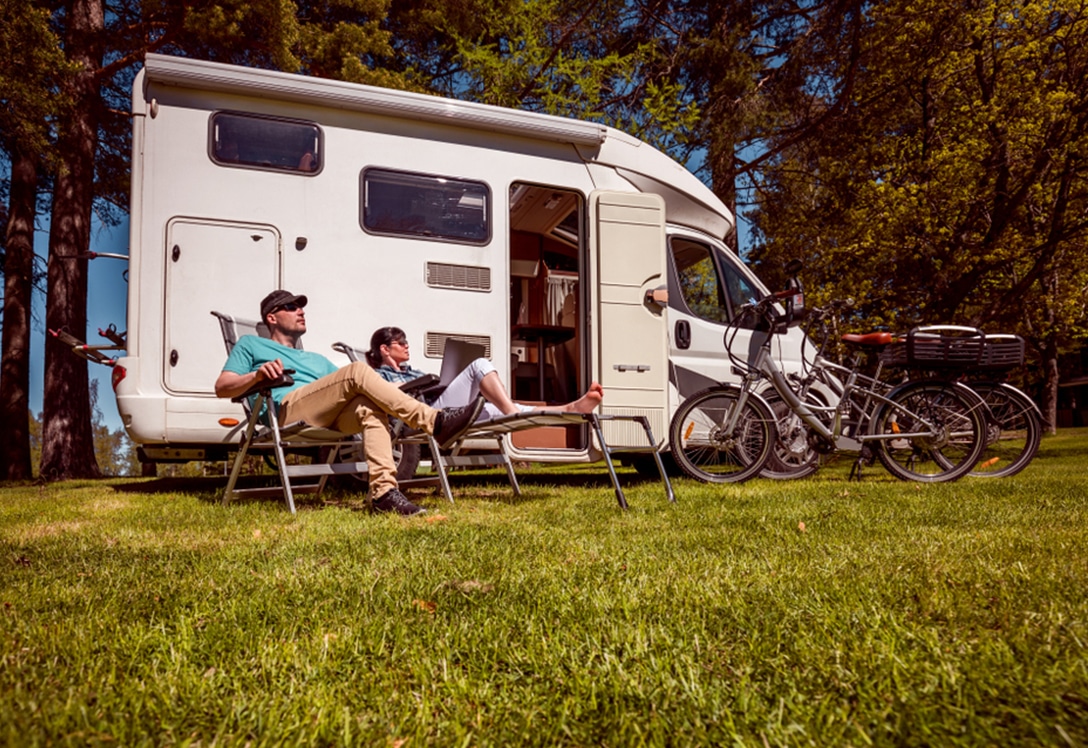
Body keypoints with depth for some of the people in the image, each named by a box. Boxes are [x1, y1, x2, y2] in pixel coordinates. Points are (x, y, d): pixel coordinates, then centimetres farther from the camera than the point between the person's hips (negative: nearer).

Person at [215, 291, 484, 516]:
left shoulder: (318, 360, 41)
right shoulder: (250, 344, 28)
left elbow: (350, 390, 28)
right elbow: (222, 387, 12)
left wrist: (392, 388, 9)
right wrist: (257, 375, -10)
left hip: (331, 418, 5)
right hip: (289, 409, -5)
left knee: (370, 407, -30)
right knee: (358, 370, -26)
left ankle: (383, 490, -45)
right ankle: (433, 420, -35)